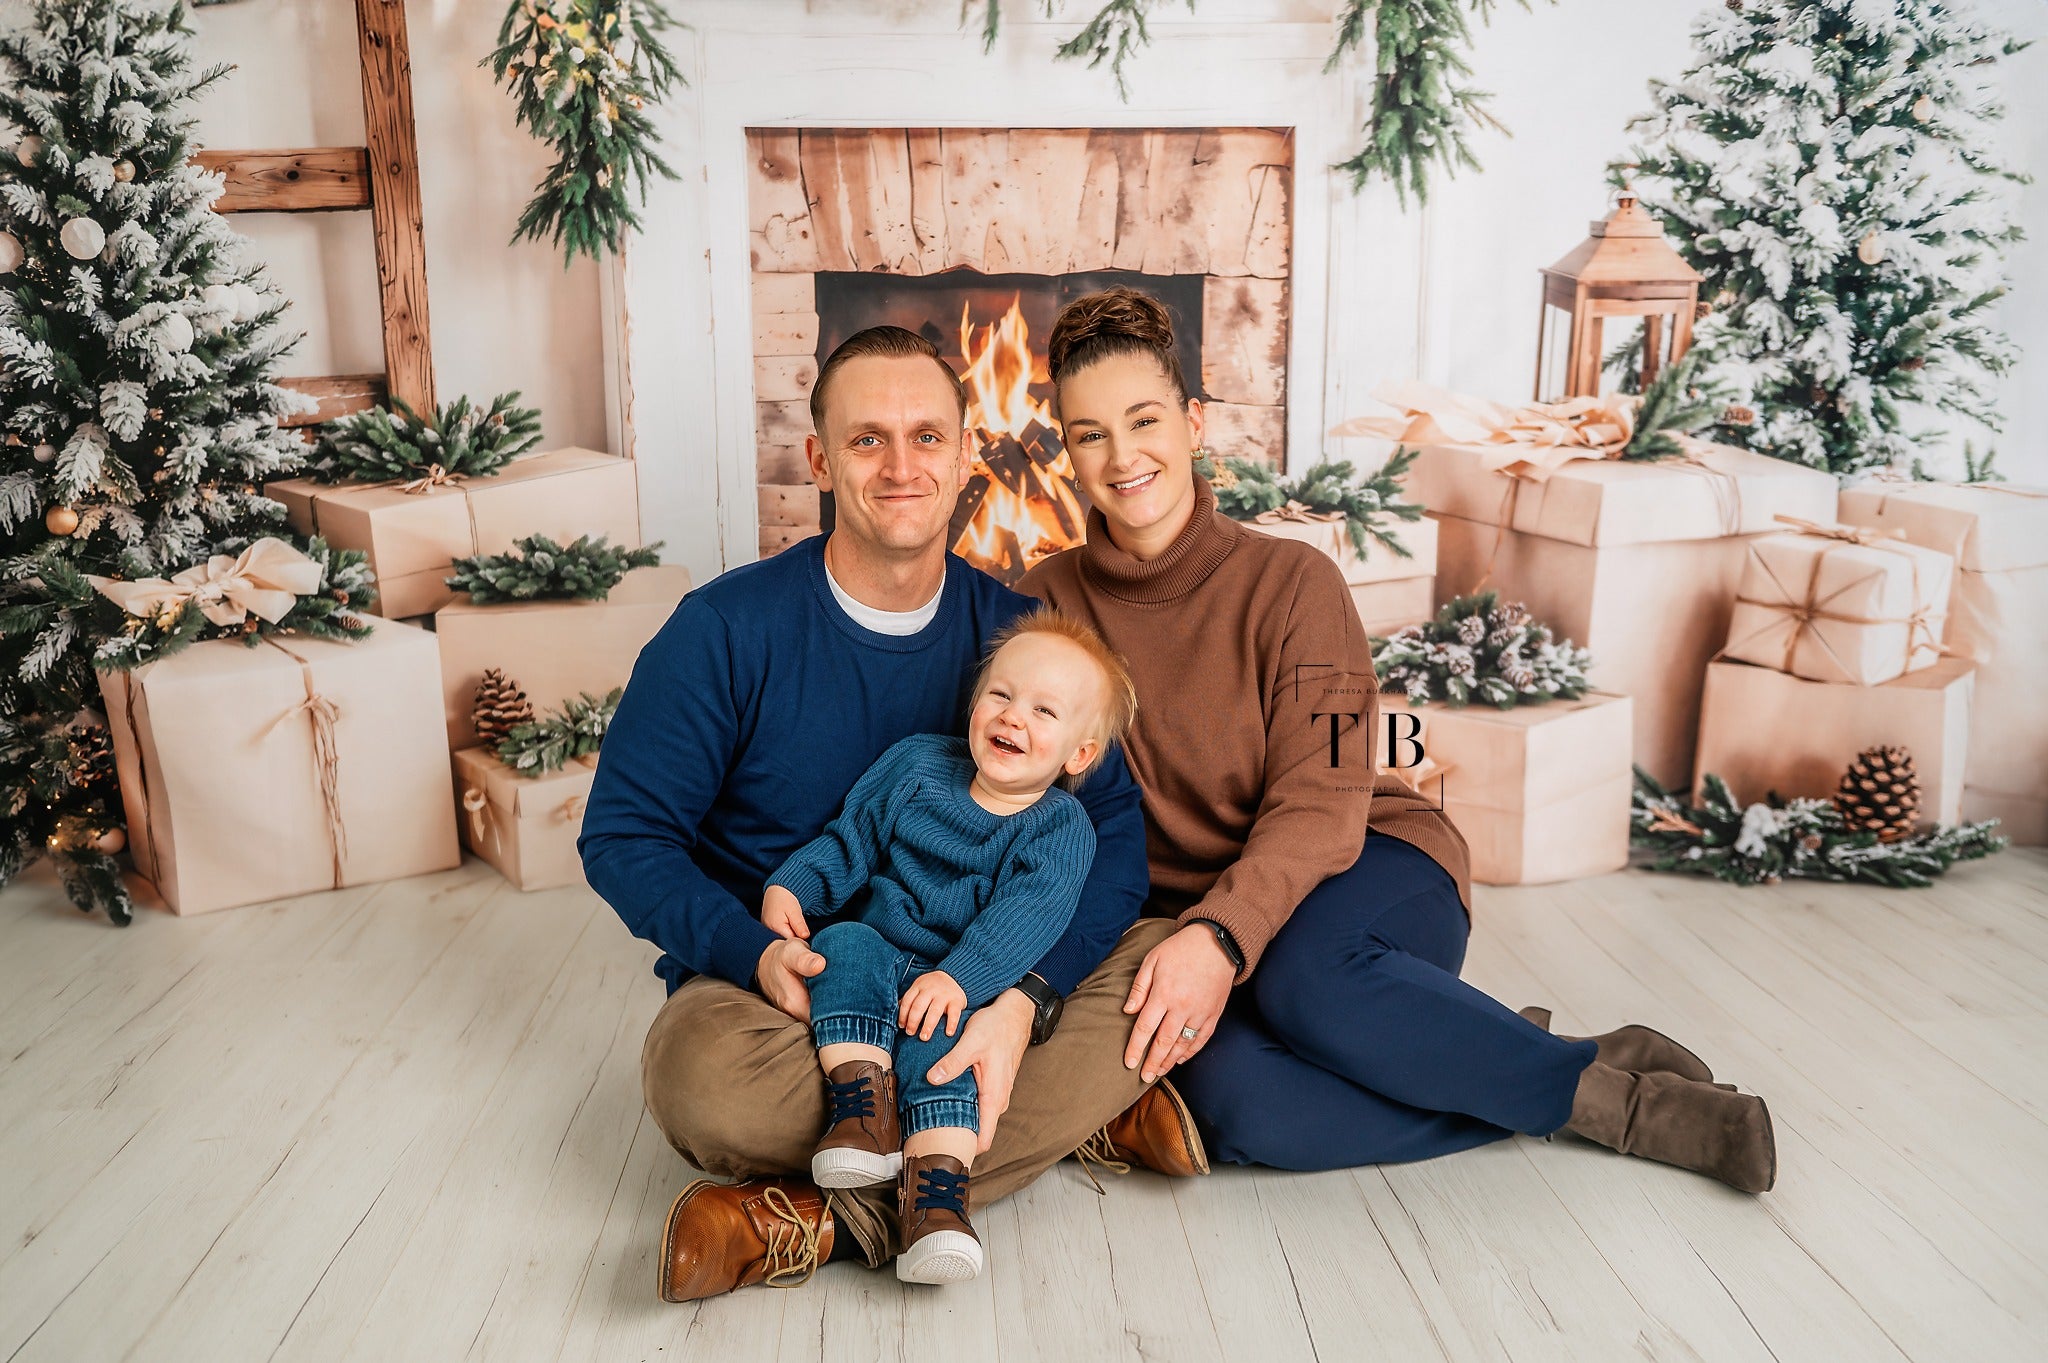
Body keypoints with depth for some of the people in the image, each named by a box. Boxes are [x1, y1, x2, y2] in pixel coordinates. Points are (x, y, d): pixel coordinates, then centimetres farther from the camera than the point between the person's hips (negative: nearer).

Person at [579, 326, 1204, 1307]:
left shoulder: (1016, 629, -1)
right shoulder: (728, 629, -8)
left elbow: (1110, 828, -8)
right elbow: (623, 833, -5)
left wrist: (1023, 1000, -26)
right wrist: (754, 952, -25)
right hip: (780, 988, -3)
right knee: (703, 1076, -35)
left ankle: (837, 1218, -26)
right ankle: (1076, 1115, -20)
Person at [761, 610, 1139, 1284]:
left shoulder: (1061, 829, -5)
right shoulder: (917, 763, 6)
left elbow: (1026, 917, -20)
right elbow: (851, 839, 11)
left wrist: (960, 977, -34)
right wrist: (790, 886, -5)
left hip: (963, 989, -3)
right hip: (877, 954, 3)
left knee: (937, 1035, -32)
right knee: (843, 945, -28)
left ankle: (938, 1188, -40)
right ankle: (863, 1102, -36)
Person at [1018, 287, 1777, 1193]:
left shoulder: (1291, 583, -8)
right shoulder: (1048, 603, 1)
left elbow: (1318, 812, -15)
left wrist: (1218, 938, -33)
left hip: (1370, 873, -2)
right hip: (1187, 919, 2)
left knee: (1306, 979, -39)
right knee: (1227, 1100, -32)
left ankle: (1566, 1083, -14)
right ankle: (1613, 1104, -19)